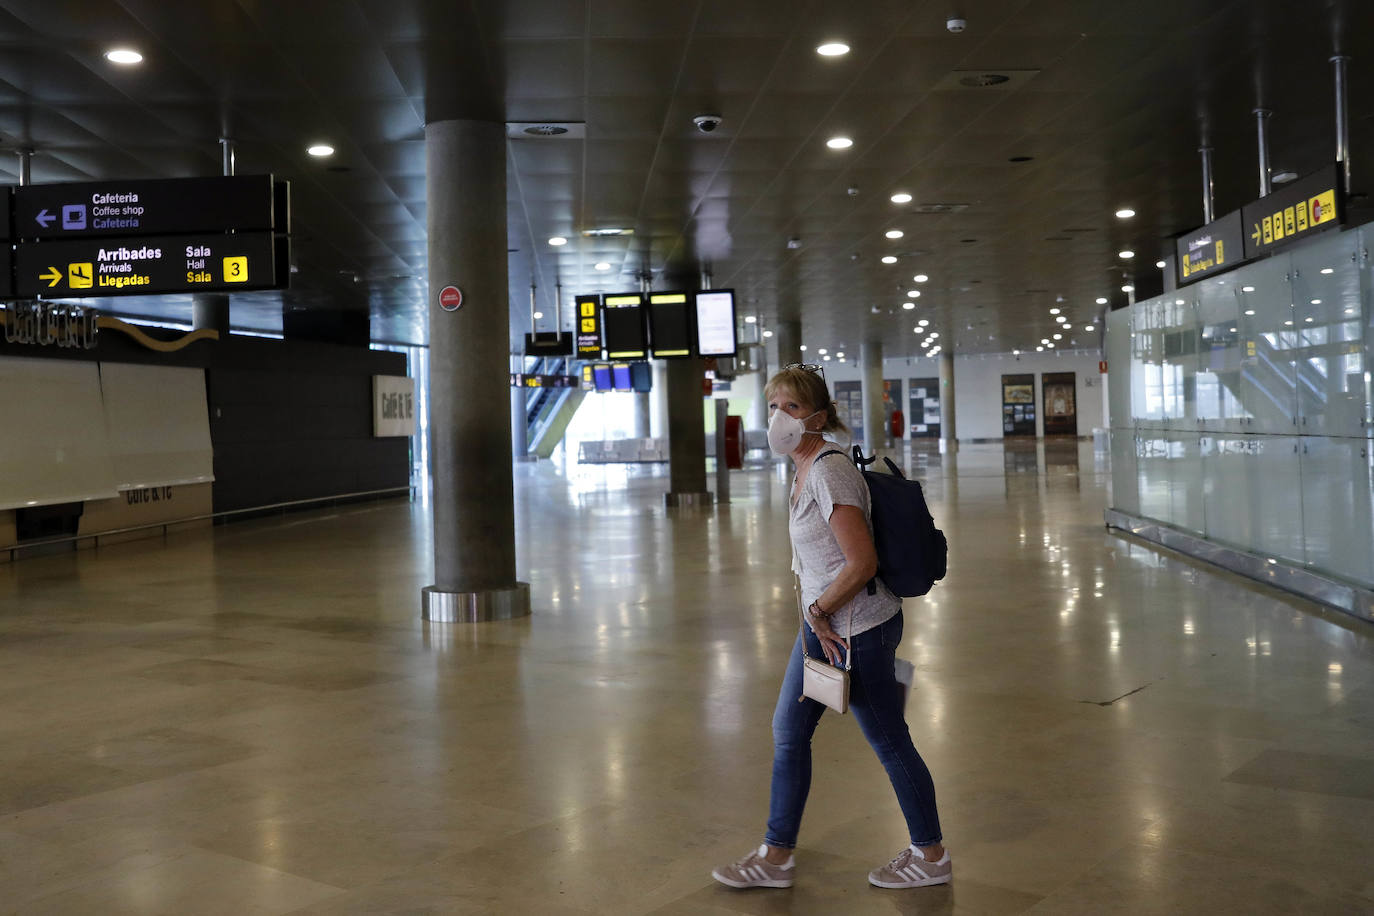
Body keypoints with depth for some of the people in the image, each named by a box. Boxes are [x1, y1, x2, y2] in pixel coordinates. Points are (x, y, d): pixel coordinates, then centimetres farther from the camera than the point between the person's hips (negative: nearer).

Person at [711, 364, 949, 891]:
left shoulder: (829, 473, -21)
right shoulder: (804, 470, 9)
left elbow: (862, 562, -26)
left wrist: (818, 611, -15)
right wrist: (816, 616, 9)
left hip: (858, 629, -10)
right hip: (824, 624, 10)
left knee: (889, 743, 5)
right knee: (788, 732, 14)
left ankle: (930, 856, 25)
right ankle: (776, 856, 27)